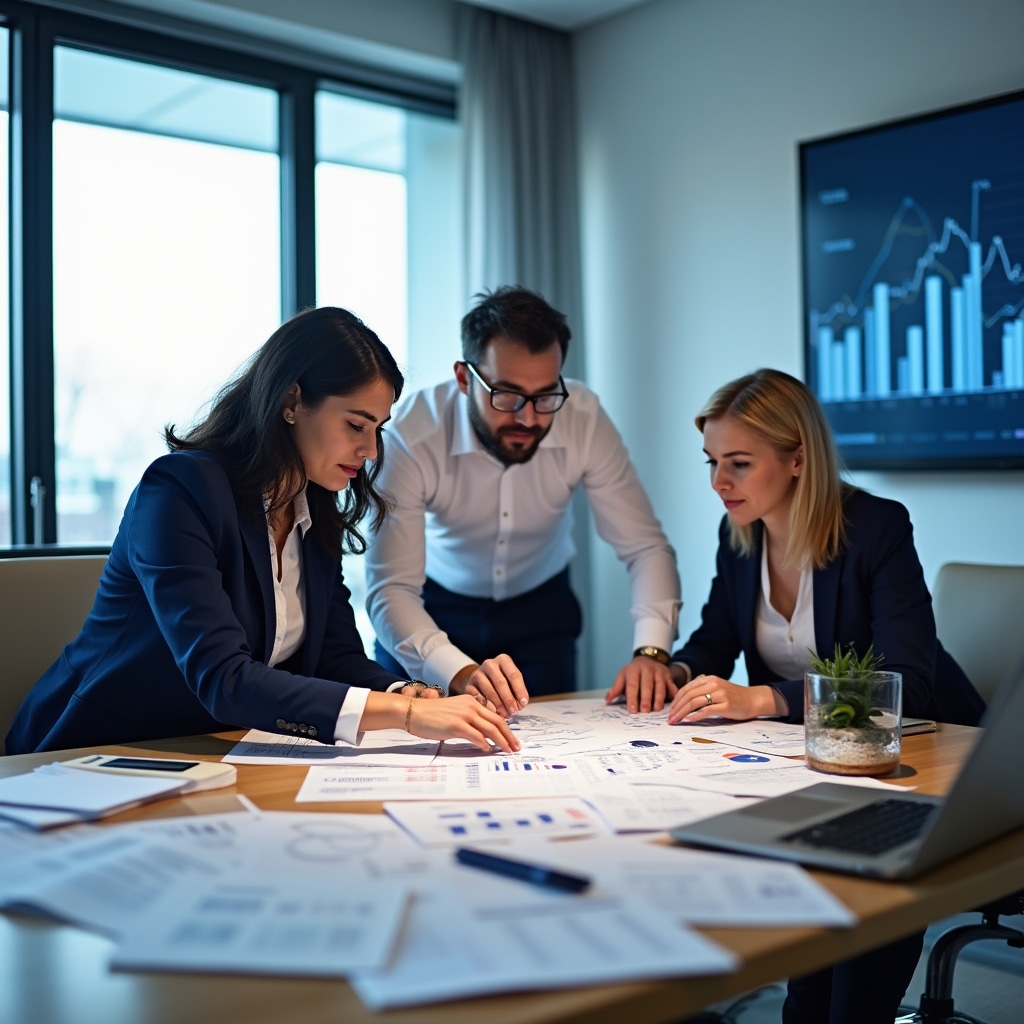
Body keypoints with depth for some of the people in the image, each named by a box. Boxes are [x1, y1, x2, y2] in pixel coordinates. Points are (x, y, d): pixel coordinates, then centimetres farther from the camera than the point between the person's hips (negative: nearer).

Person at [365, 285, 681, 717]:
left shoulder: (584, 418, -22)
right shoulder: (412, 437, -30)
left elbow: (646, 548, -17)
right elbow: (391, 588, -34)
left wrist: (651, 650, -34)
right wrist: (461, 673, -52)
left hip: (540, 607, 1)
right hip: (431, 608, -1)